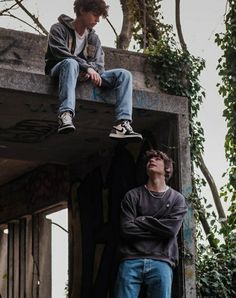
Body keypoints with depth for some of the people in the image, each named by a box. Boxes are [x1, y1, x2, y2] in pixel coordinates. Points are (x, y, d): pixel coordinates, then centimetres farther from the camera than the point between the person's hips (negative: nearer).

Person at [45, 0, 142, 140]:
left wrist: (91, 71, -19)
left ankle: (122, 124, -32)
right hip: (59, 70, -5)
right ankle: (66, 115, -56)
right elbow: (61, 54, -17)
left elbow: (99, 65, 6)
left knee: (124, 74, -12)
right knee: (71, 63, -41)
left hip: (85, 76, 5)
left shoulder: (94, 38, 16)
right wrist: (87, 67, -27)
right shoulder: (59, 29, -1)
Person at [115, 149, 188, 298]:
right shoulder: (132, 195, 11)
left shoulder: (177, 199, 13)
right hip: (131, 260, 0)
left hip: (161, 262, 0)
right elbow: (126, 230, -2)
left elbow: (171, 229, -4)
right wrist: (157, 228, -1)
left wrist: (141, 221, 0)